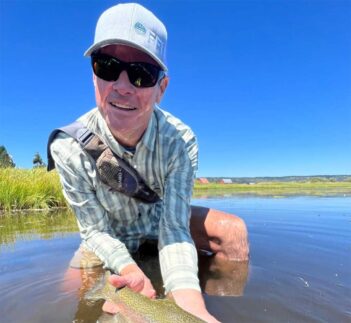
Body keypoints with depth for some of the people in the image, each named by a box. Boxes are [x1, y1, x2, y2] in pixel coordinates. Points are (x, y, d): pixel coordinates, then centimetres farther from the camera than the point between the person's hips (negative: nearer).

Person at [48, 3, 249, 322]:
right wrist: (129, 269, -43)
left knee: (233, 231, -19)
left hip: (162, 219, 1)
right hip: (113, 237, 1)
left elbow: (175, 229, -32)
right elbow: (96, 231, -22)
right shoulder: (69, 149, -31)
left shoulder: (180, 141, -31)